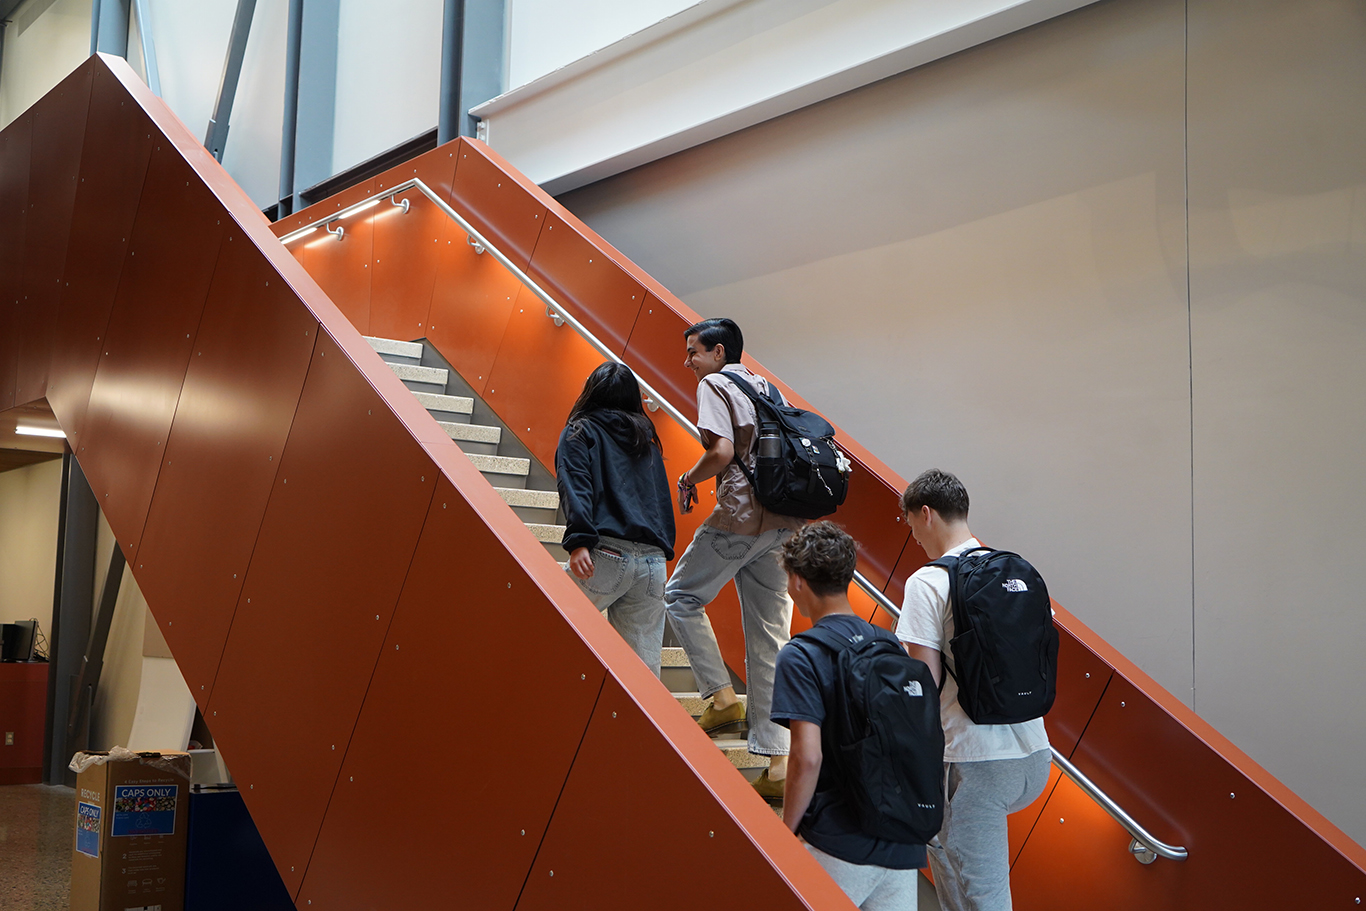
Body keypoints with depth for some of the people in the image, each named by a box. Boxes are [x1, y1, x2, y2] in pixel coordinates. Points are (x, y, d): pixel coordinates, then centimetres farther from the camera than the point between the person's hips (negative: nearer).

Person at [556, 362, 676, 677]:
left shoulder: (580, 432, 10)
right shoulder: (647, 438, 24)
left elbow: (576, 486, -7)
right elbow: (664, 498, 20)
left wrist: (578, 540, -17)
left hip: (605, 555, -5)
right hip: (654, 562, 5)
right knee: (642, 671, 5)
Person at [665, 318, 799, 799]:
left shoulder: (714, 384, -2)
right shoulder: (765, 388, 20)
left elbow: (721, 451, -16)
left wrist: (688, 479, 1)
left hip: (739, 516, -7)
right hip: (783, 520, 7)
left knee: (681, 596, 14)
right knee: (770, 637, 7)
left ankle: (722, 696, 6)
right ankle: (778, 762, 7)